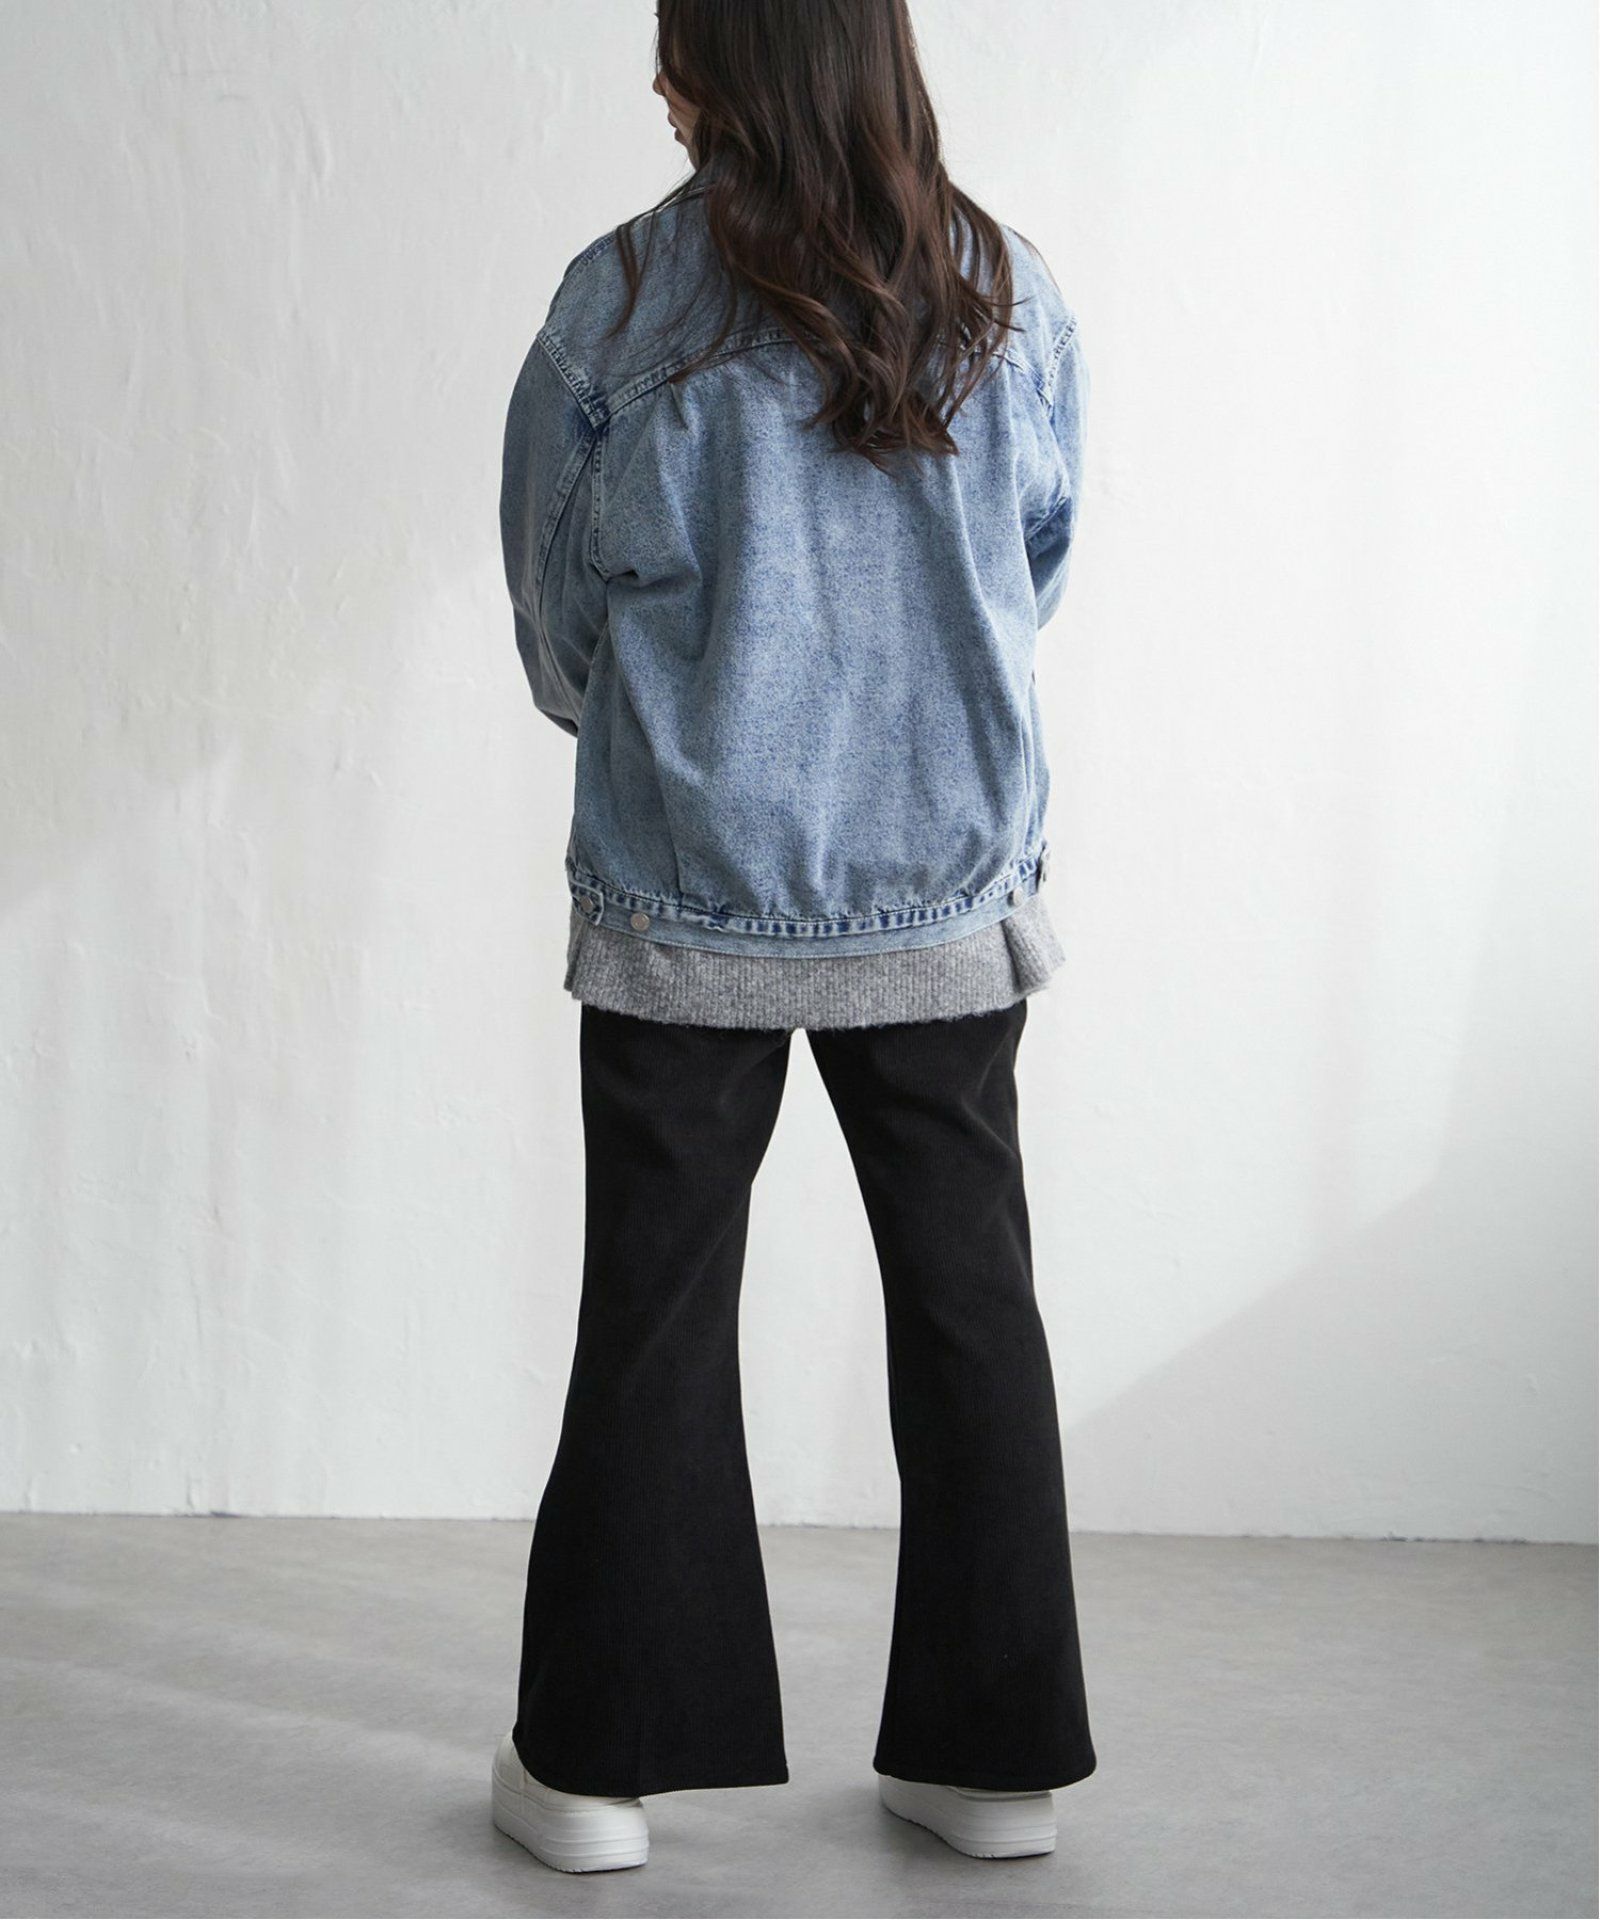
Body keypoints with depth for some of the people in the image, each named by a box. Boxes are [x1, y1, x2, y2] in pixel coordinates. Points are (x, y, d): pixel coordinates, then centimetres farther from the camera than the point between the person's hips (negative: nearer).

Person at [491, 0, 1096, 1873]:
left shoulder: (618, 306, -9)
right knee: (970, 1300, 11)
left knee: (654, 1313, 8)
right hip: (950, 881, 2)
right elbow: (1037, 577, 10)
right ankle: (993, 1754, 20)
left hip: (684, 892, -2)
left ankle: (596, 1765, 18)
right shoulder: (1011, 297, -2)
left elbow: (560, 626, 1)